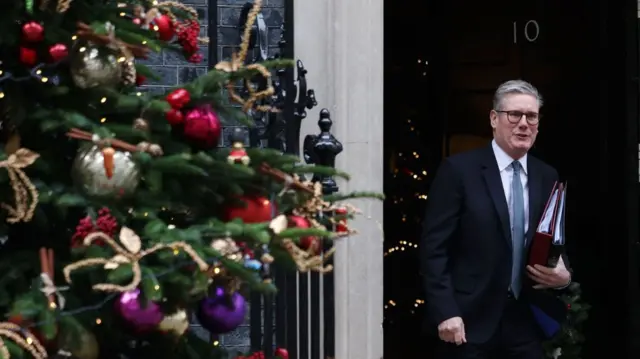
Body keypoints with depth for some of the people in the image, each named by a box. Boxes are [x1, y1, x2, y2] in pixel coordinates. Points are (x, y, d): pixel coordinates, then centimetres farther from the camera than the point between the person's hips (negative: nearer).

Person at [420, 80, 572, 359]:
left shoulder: (547, 177, 9)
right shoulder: (459, 169, -6)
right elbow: (434, 247, -8)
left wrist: (563, 275, -4)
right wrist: (445, 312, -16)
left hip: (526, 325, 5)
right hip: (470, 322, -4)